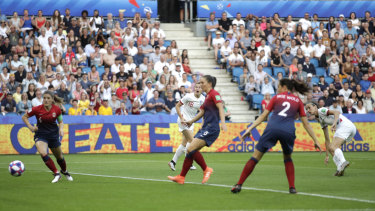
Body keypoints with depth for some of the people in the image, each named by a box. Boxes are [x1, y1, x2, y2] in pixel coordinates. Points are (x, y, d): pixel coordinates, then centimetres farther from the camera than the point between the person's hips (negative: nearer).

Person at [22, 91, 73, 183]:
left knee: (59, 157, 15)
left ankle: (64, 171, 46)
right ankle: (56, 174, -18)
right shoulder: (37, 109, -15)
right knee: (43, 153, -28)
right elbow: (24, 117, -1)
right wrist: (30, 127, -15)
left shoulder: (57, 109, -10)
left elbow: (61, 122, 5)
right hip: (40, 135, -2)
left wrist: (61, 129, -15)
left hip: (53, 135, 2)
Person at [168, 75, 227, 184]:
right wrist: (191, 121, 22)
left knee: (191, 149, -18)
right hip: (205, 128, 9)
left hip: (211, 129, -9)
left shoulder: (214, 94, -7)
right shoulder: (207, 96, 21)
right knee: (190, 151, 6)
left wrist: (223, 123, -33)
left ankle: (206, 169, -5)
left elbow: (220, 108, -20)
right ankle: (181, 177, 10)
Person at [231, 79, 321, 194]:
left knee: (255, 157, 6)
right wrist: (315, 140, 21)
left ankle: (239, 185, 3)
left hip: (272, 128, -1)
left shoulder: (277, 97, 20)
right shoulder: (298, 101, 21)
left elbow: (263, 116, 14)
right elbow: (306, 123, 17)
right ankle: (292, 187, 14)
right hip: (288, 131, 1)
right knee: (288, 158, 26)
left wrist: (250, 128, 14)